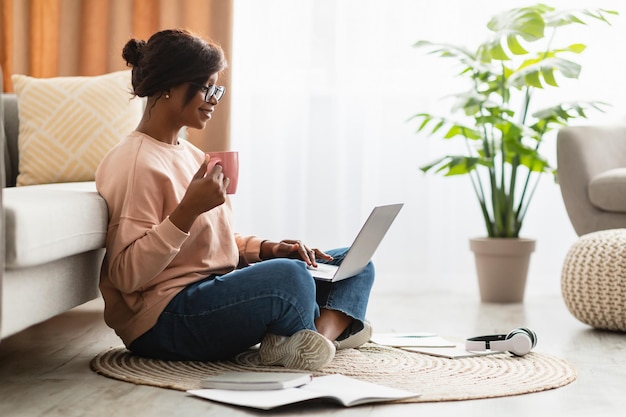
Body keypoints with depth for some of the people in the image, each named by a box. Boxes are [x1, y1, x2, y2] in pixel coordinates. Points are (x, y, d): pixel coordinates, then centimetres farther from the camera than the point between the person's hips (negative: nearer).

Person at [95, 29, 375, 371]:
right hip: (164, 317, -11)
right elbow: (126, 275, -21)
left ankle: (323, 331, -23)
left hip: (216, 293, 11)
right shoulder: (137, 164, -14)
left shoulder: (190, 154, 17)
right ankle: (334, 328, -6)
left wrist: (268, 248, 3)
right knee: (287, 276, -38)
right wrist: (188, 210, -28)